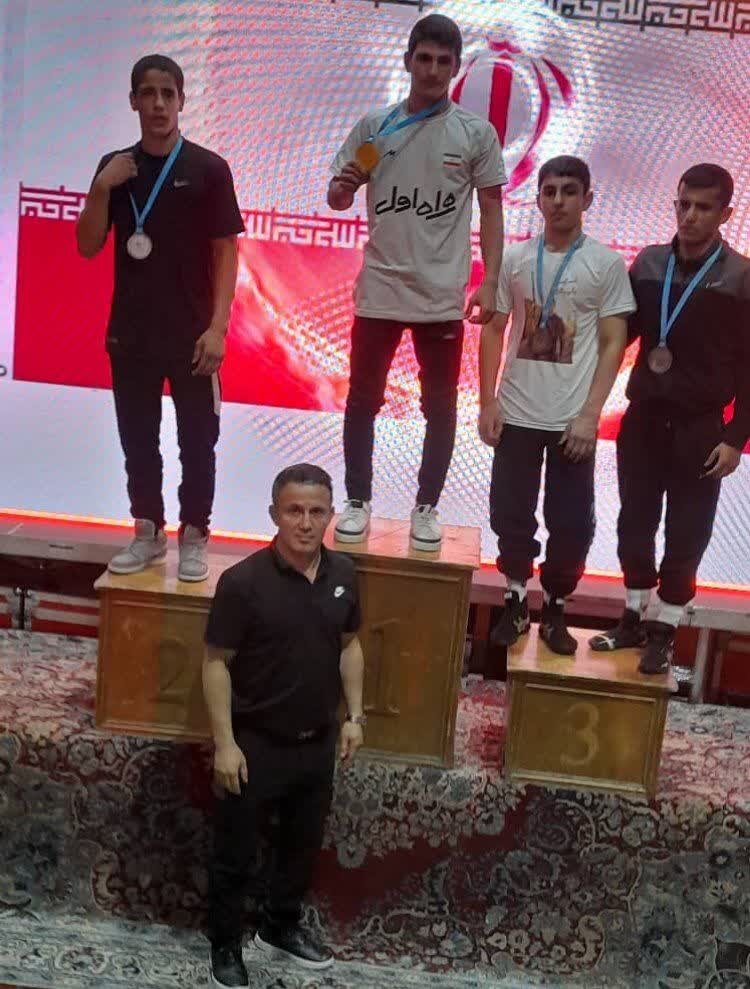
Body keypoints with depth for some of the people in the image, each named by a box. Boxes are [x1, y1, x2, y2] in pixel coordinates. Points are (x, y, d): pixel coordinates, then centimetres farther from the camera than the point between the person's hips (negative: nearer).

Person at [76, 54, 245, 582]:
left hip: (191, 332, -3)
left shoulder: (208, 168, -4)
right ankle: (148, 532, 24)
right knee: (138, 437, 10)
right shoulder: (115, 167, 5)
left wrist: (218, 327, -13)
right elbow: (88, 248, 3)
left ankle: (194, 537, 16)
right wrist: (102, 188, -12)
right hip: (130, 332, 3)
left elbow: (226, 253, -5)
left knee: (197, 439, 3)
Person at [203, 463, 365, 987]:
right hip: (257, 742, -5)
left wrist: (354, 716, 6)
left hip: (318, 741, 5)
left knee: (304, 843, 22)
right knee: (237, 852, 12)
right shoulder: (243, 581, -20)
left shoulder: (343, 574, -5)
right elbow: (217, 664, -15)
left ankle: (282, 927, 44)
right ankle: (226, 944, 33)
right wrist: (225, 743, -16)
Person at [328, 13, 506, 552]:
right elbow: (338, 200, 8)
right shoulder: (373, 126, 3)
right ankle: (358, 502, 20)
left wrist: (491, 282, -5)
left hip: (443, 295, -1)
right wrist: (343, 186, -16)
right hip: (379, 290, 1)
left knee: (440, 406, 6)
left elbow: (491, 210, 3)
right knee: (363, 399, 7)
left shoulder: (477, 133, 0)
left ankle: (426, 508, 19)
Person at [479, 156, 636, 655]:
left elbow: (613, 344, -3)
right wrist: (488, 402, 1)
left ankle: (556, 609, 21)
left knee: (571, 522, 3)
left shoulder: (607, 263, -2)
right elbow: (494, 331, 8)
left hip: (572, 419, -2)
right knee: (511, 514, 8)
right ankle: (516, 601, 25)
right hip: (517, 414, 2)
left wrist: (590, 414, -11)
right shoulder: (515, 258, 4)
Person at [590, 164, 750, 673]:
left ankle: (664, 631, 18)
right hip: (643, 417, 3)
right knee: (635, 523, 11)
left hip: (700, 428, -3)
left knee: (686, 536, 5)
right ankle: (634, 618, 26)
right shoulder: (648, 263, 4)